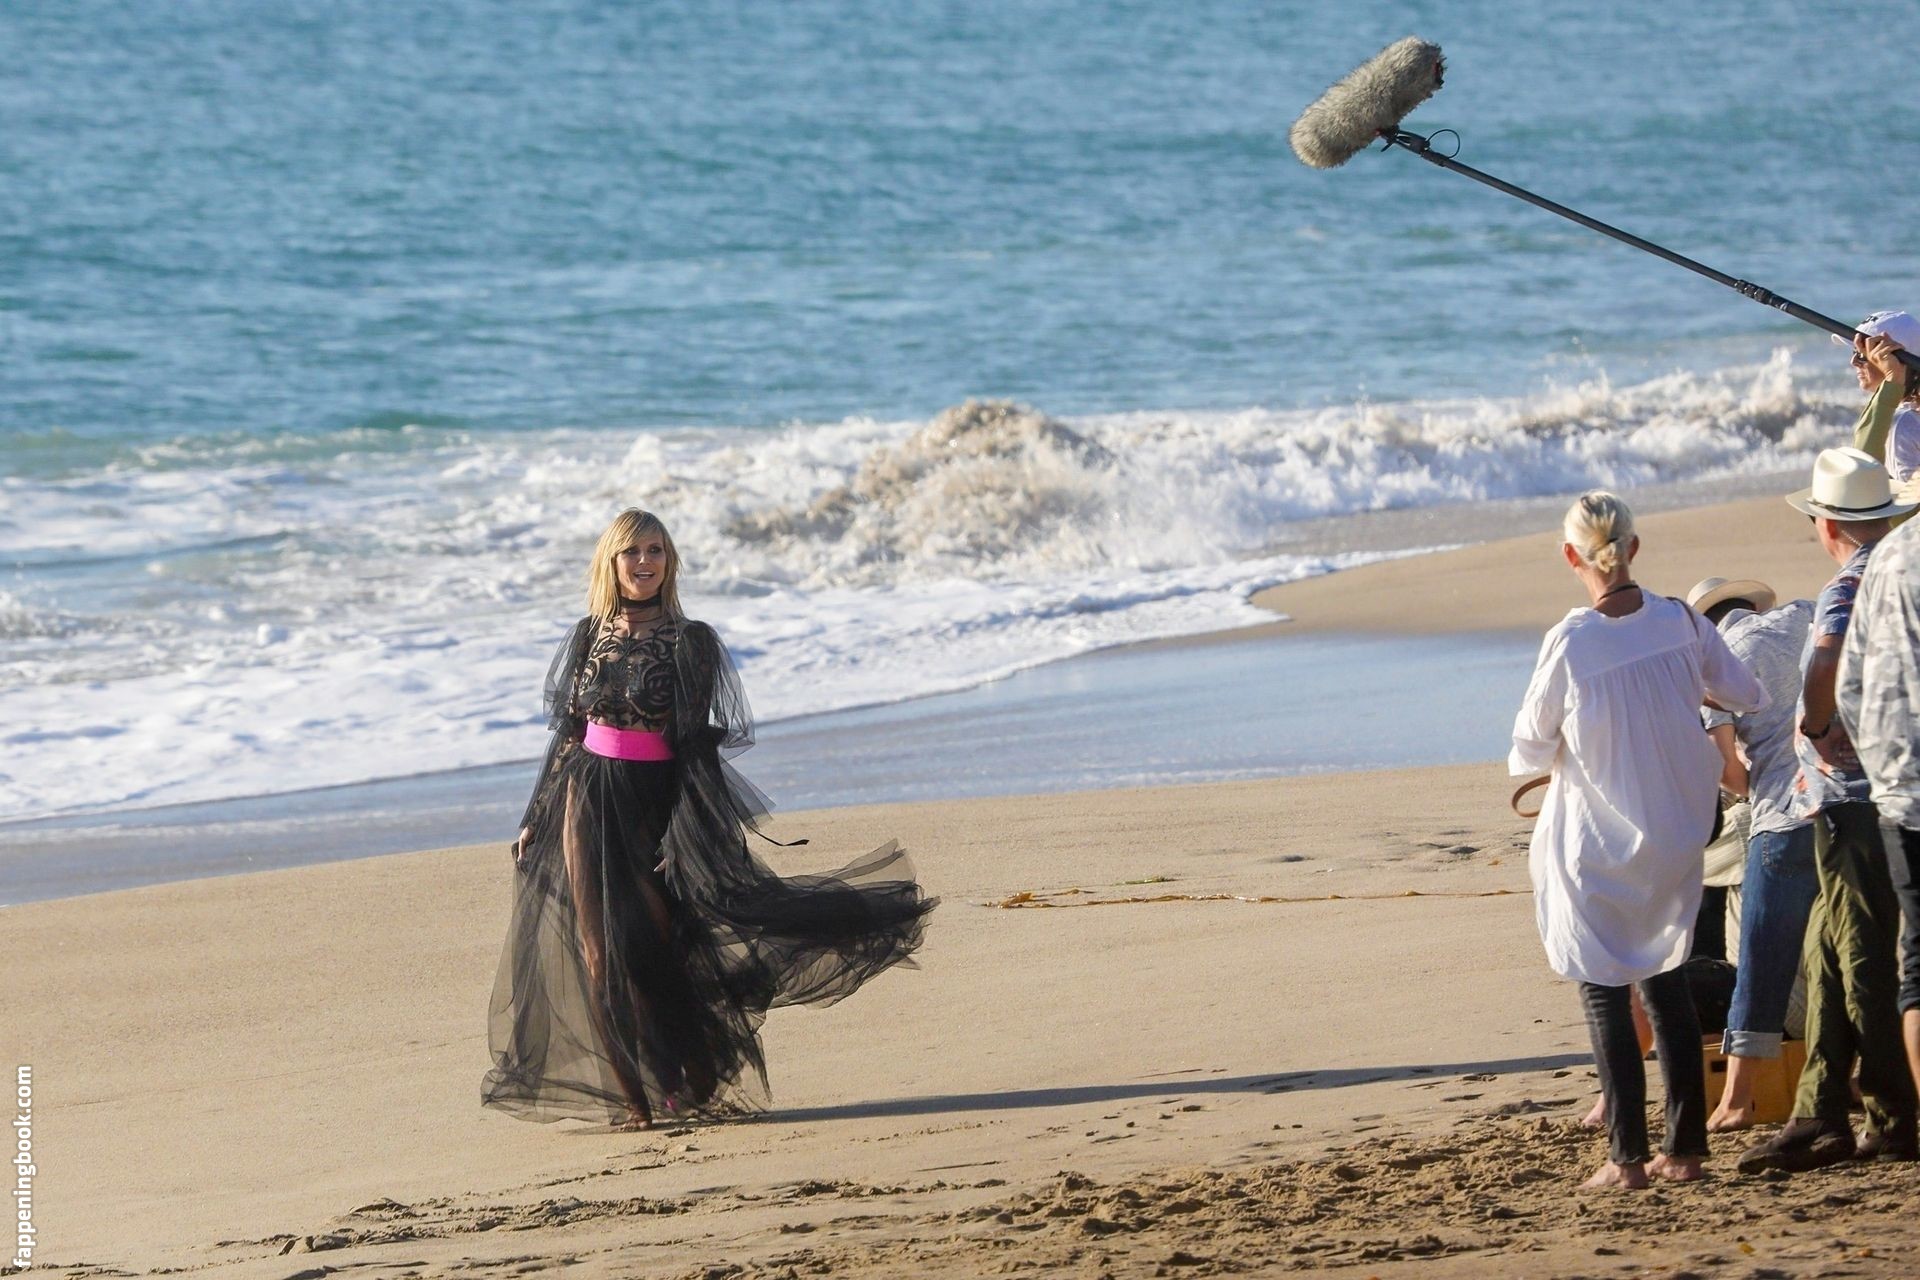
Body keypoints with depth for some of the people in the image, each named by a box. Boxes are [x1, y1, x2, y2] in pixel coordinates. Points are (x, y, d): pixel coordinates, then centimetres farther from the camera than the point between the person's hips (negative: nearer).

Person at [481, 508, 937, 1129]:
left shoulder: (689, 642, -3)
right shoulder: (589, 636, 9)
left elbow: (696, 748, -6)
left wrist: (686, 835, -14)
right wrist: (535, 819, 16)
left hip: (652, 804, -3)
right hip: (588, 804, 3)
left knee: (652, 949, -8)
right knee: (599, 955, -1)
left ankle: (695, 1083, 6)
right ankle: (632, 1094, 6)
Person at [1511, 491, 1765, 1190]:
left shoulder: (1569, 644, -20)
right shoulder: (1681, 623, -7)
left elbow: (1530, 751, -10)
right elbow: (1747, 697, 8)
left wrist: (1554, 755, 14)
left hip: (1598, 842, -5)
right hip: (1676, 834, 5)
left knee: (1603, 990, 4)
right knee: (1666, 980, 16)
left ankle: (1627, 1157, 0)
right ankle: (1685, 1146, 16)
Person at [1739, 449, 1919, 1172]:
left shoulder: (1849, 590, -15)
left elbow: (1827, 663, -32)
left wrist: (1811, 728, -12)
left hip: (1853, 795, -9)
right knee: (1828, 949, 13)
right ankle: (1819, 1117, 12)